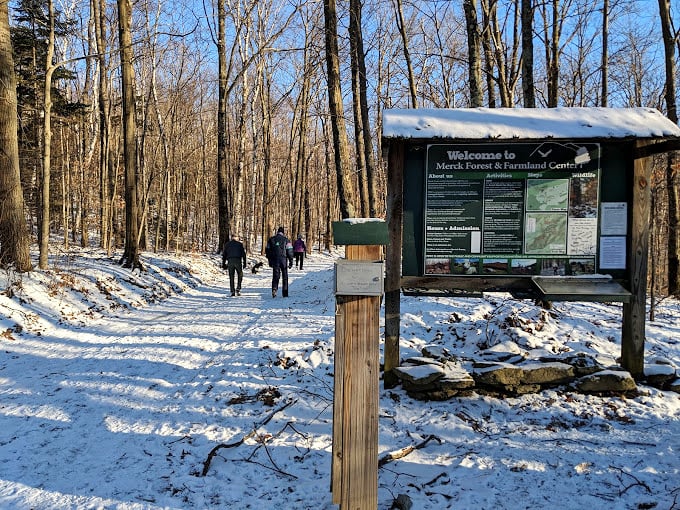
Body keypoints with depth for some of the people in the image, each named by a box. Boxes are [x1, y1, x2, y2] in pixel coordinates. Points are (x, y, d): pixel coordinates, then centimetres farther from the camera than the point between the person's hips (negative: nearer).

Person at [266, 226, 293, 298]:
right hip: (283, 260, -2)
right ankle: (285, 293, 13)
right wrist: (291, 261, -1)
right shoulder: (286, 240, -2)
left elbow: (267, 250, 11)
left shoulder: (271, 239, 7)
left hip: (274, 260, 2)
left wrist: (270, 261, 18)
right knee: (285, 277, 10)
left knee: (275, 276, 4)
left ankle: (274, 288, -22)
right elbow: (290, 251, -6)